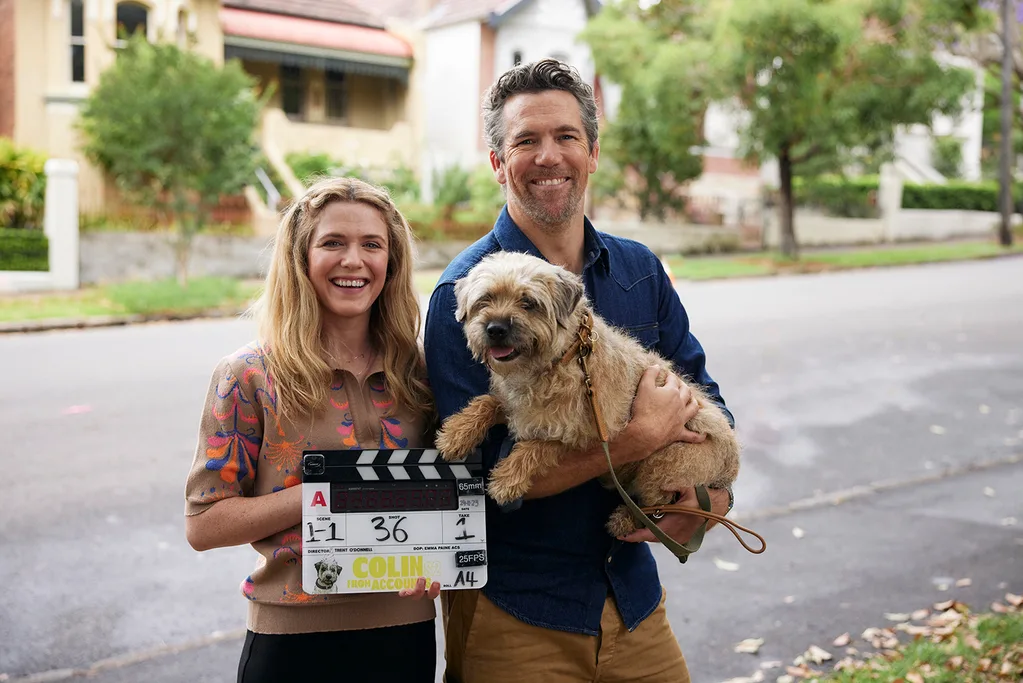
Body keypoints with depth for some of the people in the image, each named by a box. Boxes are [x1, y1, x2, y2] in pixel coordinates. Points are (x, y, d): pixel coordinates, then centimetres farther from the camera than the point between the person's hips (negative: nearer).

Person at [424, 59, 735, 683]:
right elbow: (484, 475, -20)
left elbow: (703, 403, 8)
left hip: (633, 594, 5)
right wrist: (641, 438, -23)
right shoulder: (466, 295, -14)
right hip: (514, 614, -4)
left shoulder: (639, 270, 3)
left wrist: (711, 496, -11)